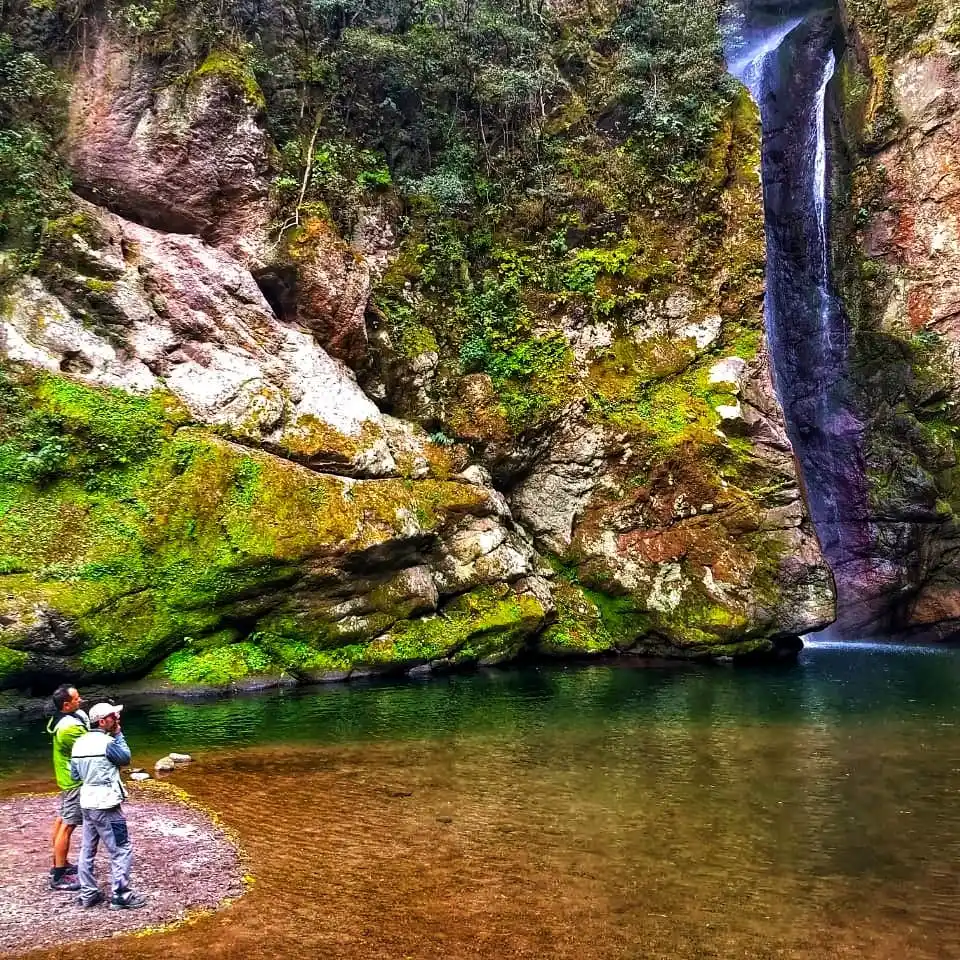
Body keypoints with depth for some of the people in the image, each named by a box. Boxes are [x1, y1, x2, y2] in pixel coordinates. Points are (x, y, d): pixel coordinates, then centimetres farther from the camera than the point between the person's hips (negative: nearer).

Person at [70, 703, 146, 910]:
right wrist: (118, 734, 1)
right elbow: (125, 758, -2)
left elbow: (75, 774, 12)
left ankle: (88, 893, 25)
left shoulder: (80, 742, 5)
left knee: (87, 849, 16)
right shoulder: (107, 742, -19)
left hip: (87, 802, 8)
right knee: (121, 849, 0)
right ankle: (120, 895, 3)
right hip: (106, 804, -8)